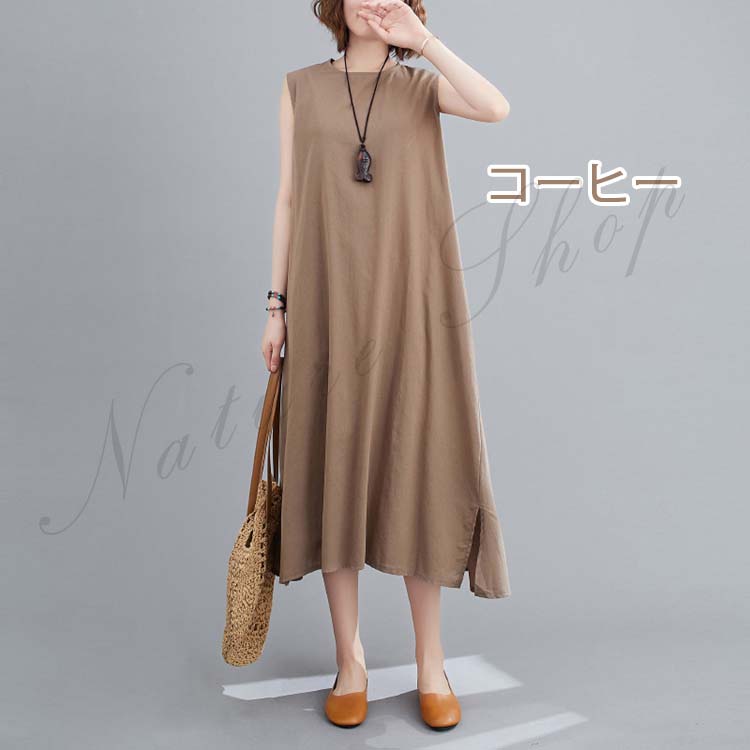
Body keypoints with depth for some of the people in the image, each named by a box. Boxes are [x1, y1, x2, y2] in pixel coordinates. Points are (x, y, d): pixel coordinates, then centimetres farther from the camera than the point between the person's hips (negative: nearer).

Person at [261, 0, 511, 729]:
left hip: (409, 302, 0)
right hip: (330, 305, 1)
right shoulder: (301, 88, 12)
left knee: (417, 469, -1)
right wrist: (277, 306, 2)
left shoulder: (423, 86, 10)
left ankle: (429, 657, 15)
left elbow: (496, 109, -13)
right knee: (334, 472, 1)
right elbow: (289, 199, 8)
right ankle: (349, 657, 16)